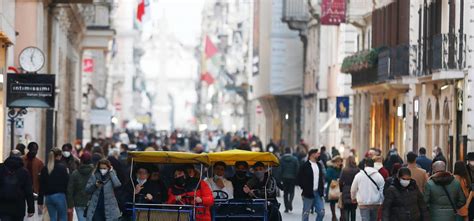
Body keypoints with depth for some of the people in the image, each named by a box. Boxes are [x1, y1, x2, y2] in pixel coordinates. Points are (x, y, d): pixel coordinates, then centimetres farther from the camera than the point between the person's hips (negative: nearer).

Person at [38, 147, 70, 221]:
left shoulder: (45, 169, 7)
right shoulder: (62, 167, -7)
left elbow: (41, 186, 8)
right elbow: (67, 183, -9)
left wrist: (40, 202, 11)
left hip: (48, 197, 5)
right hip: (60, 196, -5)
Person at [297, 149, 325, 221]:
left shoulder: (319, 165, 12)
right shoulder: (305, 166, -9)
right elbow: (299, 179, -6)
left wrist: (321, 188, 10)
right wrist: (304, 188, -7)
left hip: (318, 193, 6)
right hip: (308, 193, -6)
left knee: (321, 212, 0)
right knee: (306, 213, 2)